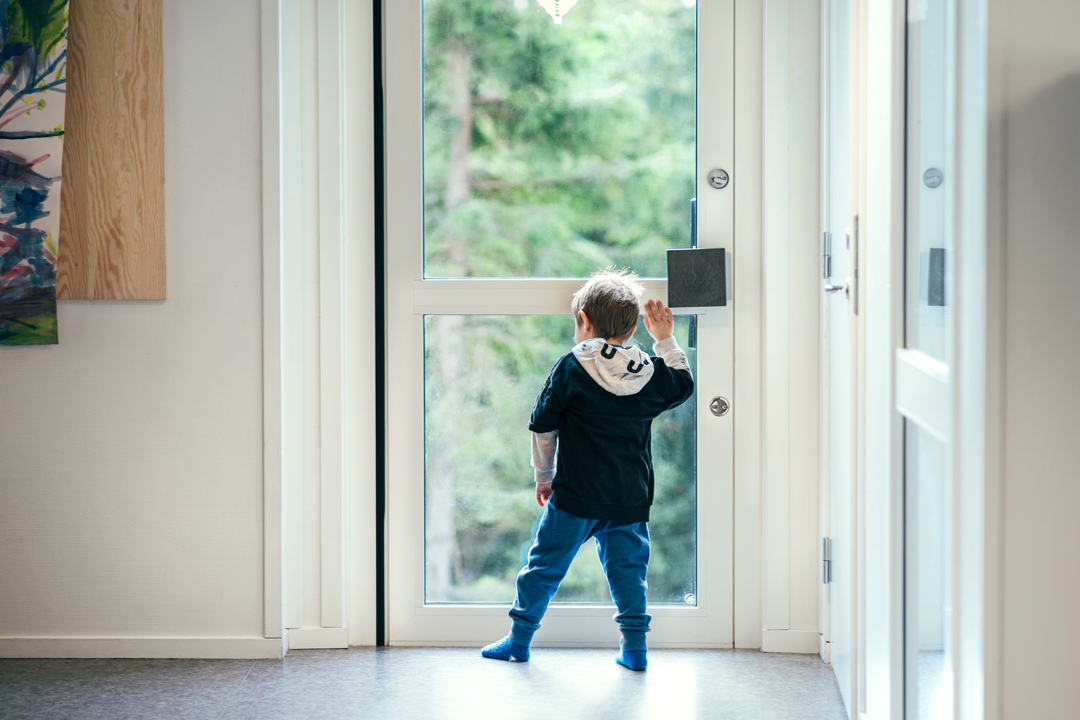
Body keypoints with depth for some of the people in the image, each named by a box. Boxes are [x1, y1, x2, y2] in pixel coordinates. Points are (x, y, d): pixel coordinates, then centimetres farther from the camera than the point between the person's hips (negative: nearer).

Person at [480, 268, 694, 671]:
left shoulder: (571, 367, -7)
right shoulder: (651, 373, 1)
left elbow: (543, 427, -2)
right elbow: (684, 385, 24)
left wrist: (543, 475, 11)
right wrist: (666, 340, 30)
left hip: (575, 495, -3)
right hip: (630, 498, 3)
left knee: (545, 565, 8)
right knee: (627, 566, 13)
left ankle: (519, 638, 16)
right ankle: (634, 645, 11)